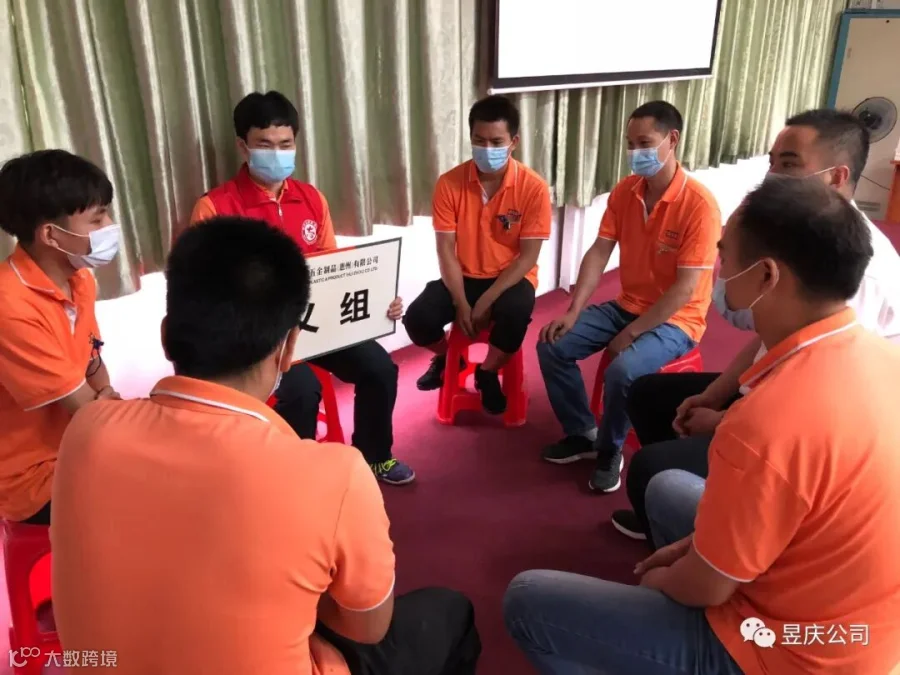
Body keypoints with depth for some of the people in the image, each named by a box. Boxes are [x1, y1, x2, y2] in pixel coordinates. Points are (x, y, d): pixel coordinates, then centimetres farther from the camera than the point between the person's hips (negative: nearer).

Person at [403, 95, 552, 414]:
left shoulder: (533, 188, -14)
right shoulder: (449, 183, -9)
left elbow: (528, 256, -14)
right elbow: (446, 249, -8)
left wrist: (486, 301, -21)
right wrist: (460, 303, -17)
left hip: (511, 278, -2)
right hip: (463, 277, 2)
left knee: (515, 313, -35)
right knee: (417, 318, -23)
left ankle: (488, 372, -1)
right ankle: (447, 358, 16)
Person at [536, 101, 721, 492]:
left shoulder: (699, 205, -21)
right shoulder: (624, 191, -1)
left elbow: (685, 289, -23)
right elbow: (599, 253, -3)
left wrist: (631, 333, -22)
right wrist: (573, 312, -13)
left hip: (675, 319, -6)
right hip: (626, 306, 7)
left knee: (622, 370, -33)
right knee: (552, 345, -8)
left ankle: (609, 452, -4)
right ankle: (582, 433, 10)